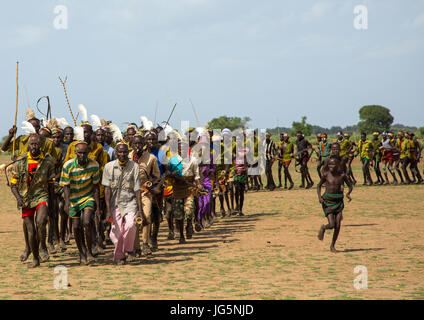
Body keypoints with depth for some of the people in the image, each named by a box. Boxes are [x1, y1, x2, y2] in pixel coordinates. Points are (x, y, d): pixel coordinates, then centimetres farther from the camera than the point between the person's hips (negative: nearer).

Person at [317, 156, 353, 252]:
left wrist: (348, 193, -14)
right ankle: (323, 228, 23)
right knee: (331, 225, -13)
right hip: (328, 202, -2)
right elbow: (319, 186, 7)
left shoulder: (342, 175, -2)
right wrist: (319, 197, -10)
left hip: (339, 202, 2)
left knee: (338, 225, -3)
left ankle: (333, 245, 15)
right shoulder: (326, 174, -5)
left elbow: (350, 186, 7)